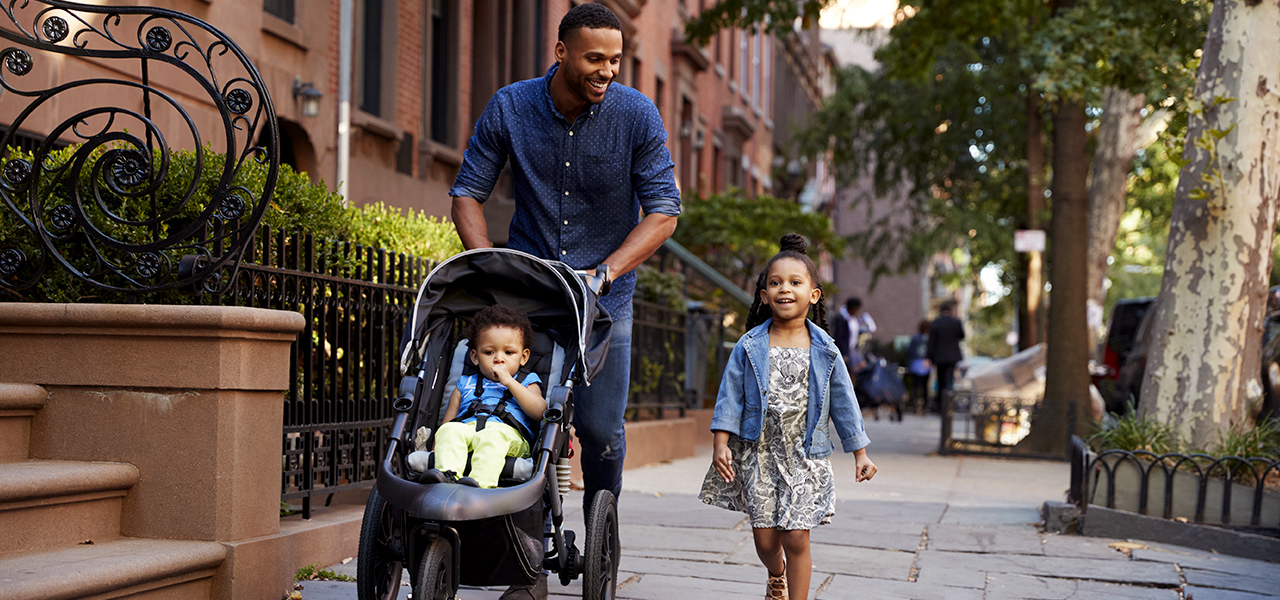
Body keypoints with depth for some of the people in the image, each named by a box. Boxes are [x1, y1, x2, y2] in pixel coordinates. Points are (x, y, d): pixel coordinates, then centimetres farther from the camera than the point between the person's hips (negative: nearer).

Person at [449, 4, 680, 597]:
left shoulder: (637, 115, -12)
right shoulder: (509, 108, -9)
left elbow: (663, 210, -12)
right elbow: (468, 191, -2)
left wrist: (606, 271, -23)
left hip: (605, 291, -1)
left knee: (600, 430, -2)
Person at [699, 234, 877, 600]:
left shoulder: (824, 351, 0)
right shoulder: (749, 347, -1)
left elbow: (843, 402, 6)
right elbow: (730, 395, 0)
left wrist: (860, 454, 6)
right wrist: (721, 443, -10)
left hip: (804, 454, -1)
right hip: (758, 452, 1)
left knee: (796, 538, -6)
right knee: (764, 538, 6)